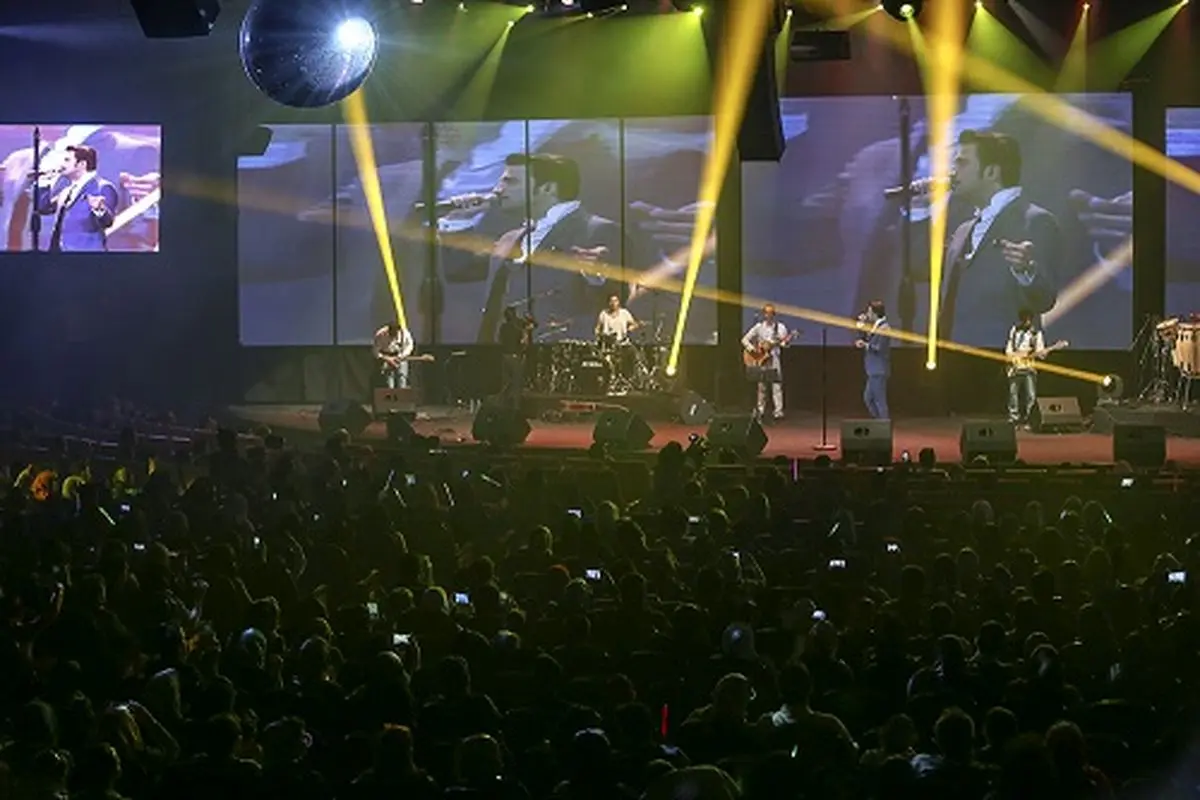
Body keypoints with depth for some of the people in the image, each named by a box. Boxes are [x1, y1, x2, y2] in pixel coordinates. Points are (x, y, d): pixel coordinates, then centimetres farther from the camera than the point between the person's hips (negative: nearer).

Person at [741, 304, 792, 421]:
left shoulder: (780, 327, 2)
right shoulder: (759, 327, 5)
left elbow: (784, 343, -2)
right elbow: (745, 340, 7)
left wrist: (786, 341, -24)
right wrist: (752, 349, -7)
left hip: (774, 360, -2)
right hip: (760, 360, 2)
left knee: (777, 386, -8)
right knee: (761, 386, 7)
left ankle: (778, 411, -9)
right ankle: (760, 411, 17)